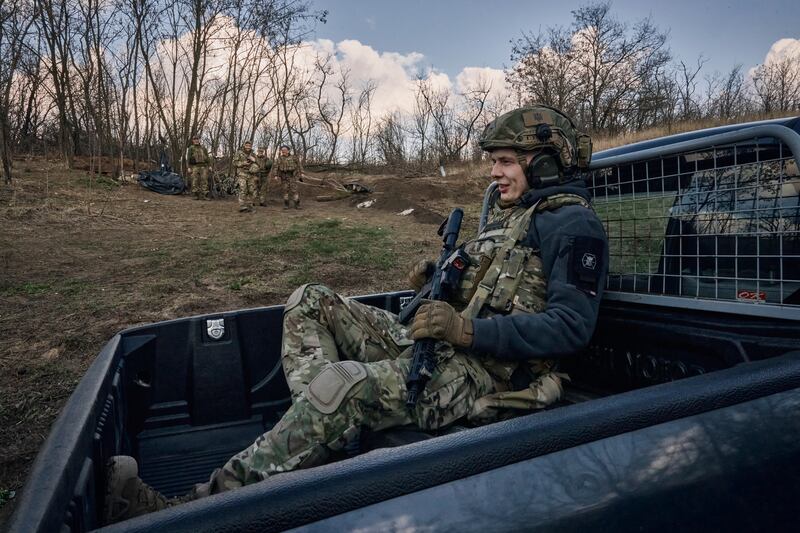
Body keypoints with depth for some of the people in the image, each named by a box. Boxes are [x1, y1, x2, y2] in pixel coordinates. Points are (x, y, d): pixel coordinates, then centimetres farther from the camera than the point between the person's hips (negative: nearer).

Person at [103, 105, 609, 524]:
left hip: (487, 374, -9)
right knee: (309, 302, 0)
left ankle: (202, 506, -25)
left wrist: (468, 330, -26)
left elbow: (572, 326, -19)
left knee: (341, 385, -33)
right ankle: (323, 434, -15)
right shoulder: (509, 215, 21)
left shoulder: (573, 223, -7)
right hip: (437, 348, 10)